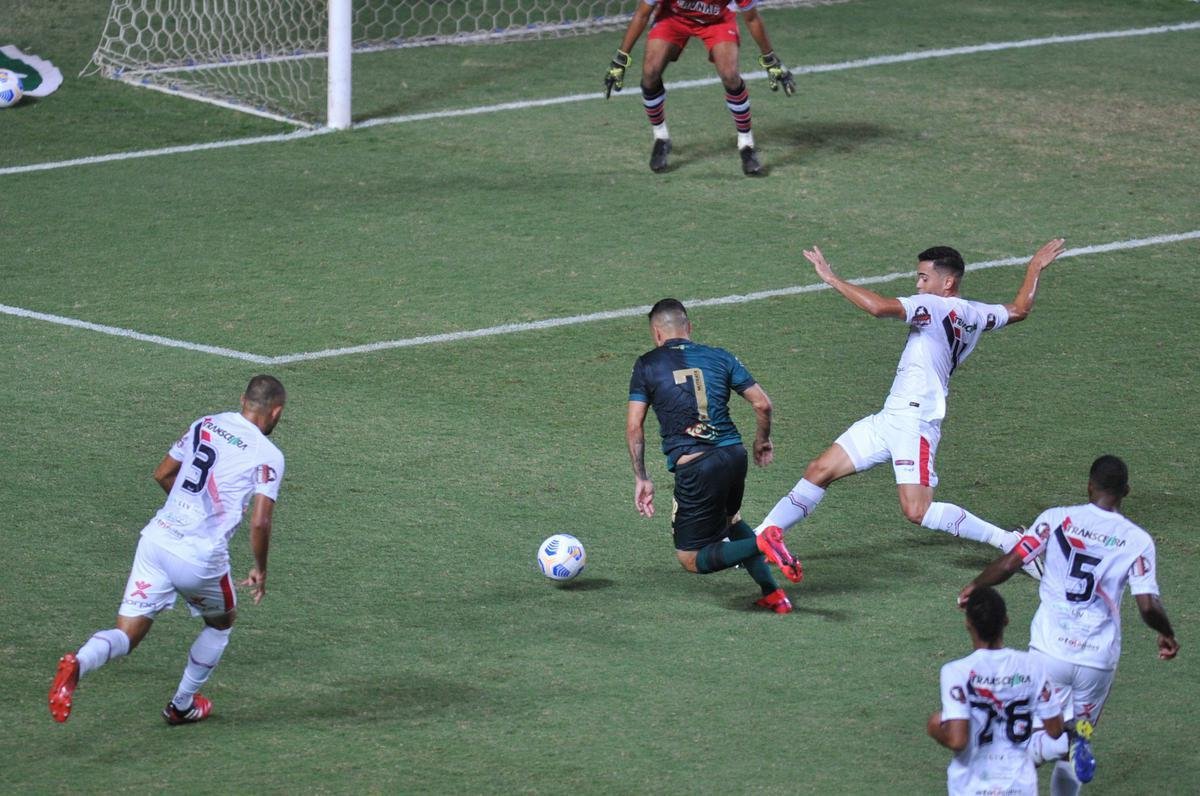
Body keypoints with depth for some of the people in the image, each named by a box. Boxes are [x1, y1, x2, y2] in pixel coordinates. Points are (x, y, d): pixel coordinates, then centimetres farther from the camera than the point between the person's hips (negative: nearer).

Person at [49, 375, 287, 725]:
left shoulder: (205, 425, 13)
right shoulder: (268, 456, -4)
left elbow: (162, 474, 23)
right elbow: (259, 522, -11)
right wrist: (260, 570, 5)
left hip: (157, 538, 4)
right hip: (201, 555, -4)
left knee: (126, 635, 4)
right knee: (222, 621, 27)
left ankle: (79, 663, -27)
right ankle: (182, 705, 34)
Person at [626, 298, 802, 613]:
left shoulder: (647, 365, 5)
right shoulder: (719, 357, 12)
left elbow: (634, 425, -1)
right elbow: (762, 403, 9)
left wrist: (641, 479, 5)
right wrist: (762, 442, 28)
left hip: (693, 467, -5)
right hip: (733, 455, 5)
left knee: (692, 560, 5)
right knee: (730, 521, 35)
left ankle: (760, 545, -21)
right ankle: (772, 593, 20)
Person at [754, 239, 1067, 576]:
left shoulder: (934, 306, -14)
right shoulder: (975, 314, 12)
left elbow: (878, 307, -27)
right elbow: (1019, 309, 28)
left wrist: (832, 279, -17)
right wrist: (1035, 267, 42)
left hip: (915, 423, -10)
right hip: (890, 419, 10)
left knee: (917, 512, -17)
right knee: (820, 470, 9)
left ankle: (1010, 542, -7)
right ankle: (760, 538, 14)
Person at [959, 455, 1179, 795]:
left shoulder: (1056, 519, -2)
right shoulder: (1137, 541, -3)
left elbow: (1008, 564, -3)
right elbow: (1148, 606, -8)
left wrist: (975, 585, 17)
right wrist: (1167, 635, 13)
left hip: (1048, 652, -1)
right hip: (1099, 659, 1)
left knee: (1035, 742, 4)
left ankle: (1064, 745, -27)